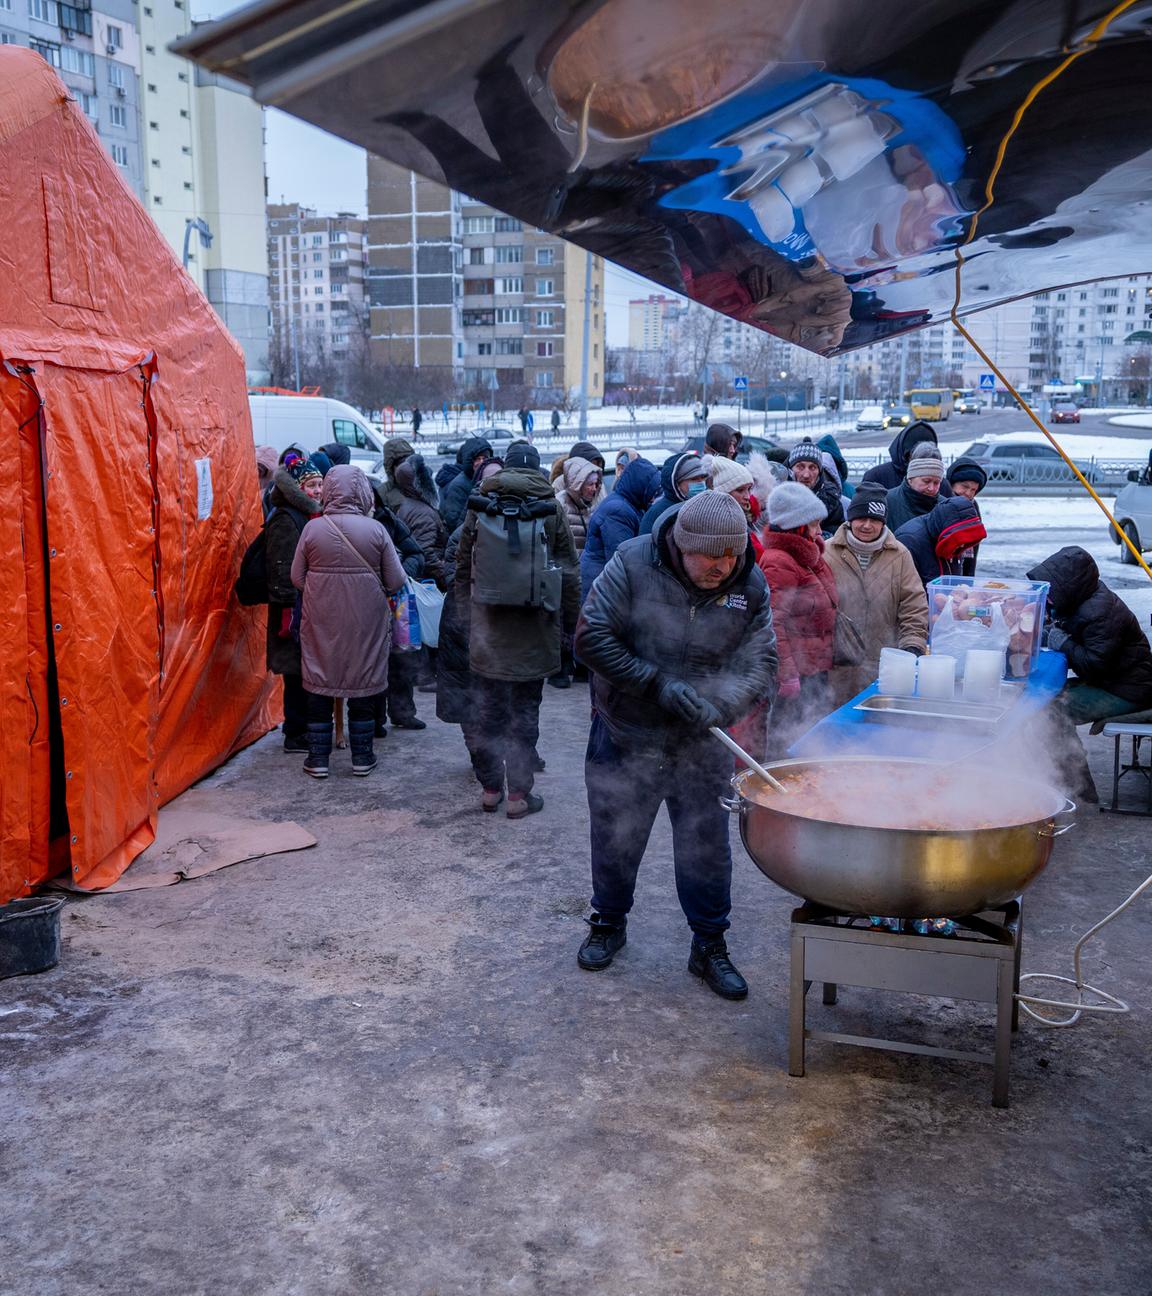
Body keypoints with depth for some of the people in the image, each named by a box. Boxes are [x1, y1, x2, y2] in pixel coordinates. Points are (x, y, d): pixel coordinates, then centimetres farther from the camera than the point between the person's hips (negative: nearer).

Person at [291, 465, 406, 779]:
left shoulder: (313, 528, -8)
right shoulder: (375, 529, -10)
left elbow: (297, 578, -2)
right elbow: (396, 582, -7)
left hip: (320, 621, 1)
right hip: (366, 622, 0)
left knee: (319, 686, 11)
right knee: (363, 685, 11)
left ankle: (318, 758, 16)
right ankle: (362, 758, 19)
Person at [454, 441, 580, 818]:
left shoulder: (479, 507, 2)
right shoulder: (552, 510, -3)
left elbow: (462, 567, 7)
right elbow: (569, 573, 0)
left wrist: (467, 610, 17)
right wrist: (571, 624, 8)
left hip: (487, 628, 2)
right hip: (534, 631, -2)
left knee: (489, 708, 13)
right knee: (525, 712, 6)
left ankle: (490, 787, 22)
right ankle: (519, 794, 9)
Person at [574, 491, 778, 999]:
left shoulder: (751, 586, -9)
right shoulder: (632, 564, -17)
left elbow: (760, 666, -7)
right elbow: (592, 638, -17)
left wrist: (719, 705, -27)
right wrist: (658, 683, -22)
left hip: (702, 746, 2)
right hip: (625, 735, -1)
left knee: (707, 847, 8)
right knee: (615, 839, 14)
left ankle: (709, 946, 27)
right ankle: (608, 924, 39)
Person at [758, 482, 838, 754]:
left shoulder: (810, 556, 15)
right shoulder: (778, 563, -16)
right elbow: (774, 624, -22)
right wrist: (786, 675, -24)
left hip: (817, 669, 10)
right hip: (796, 675, -10)